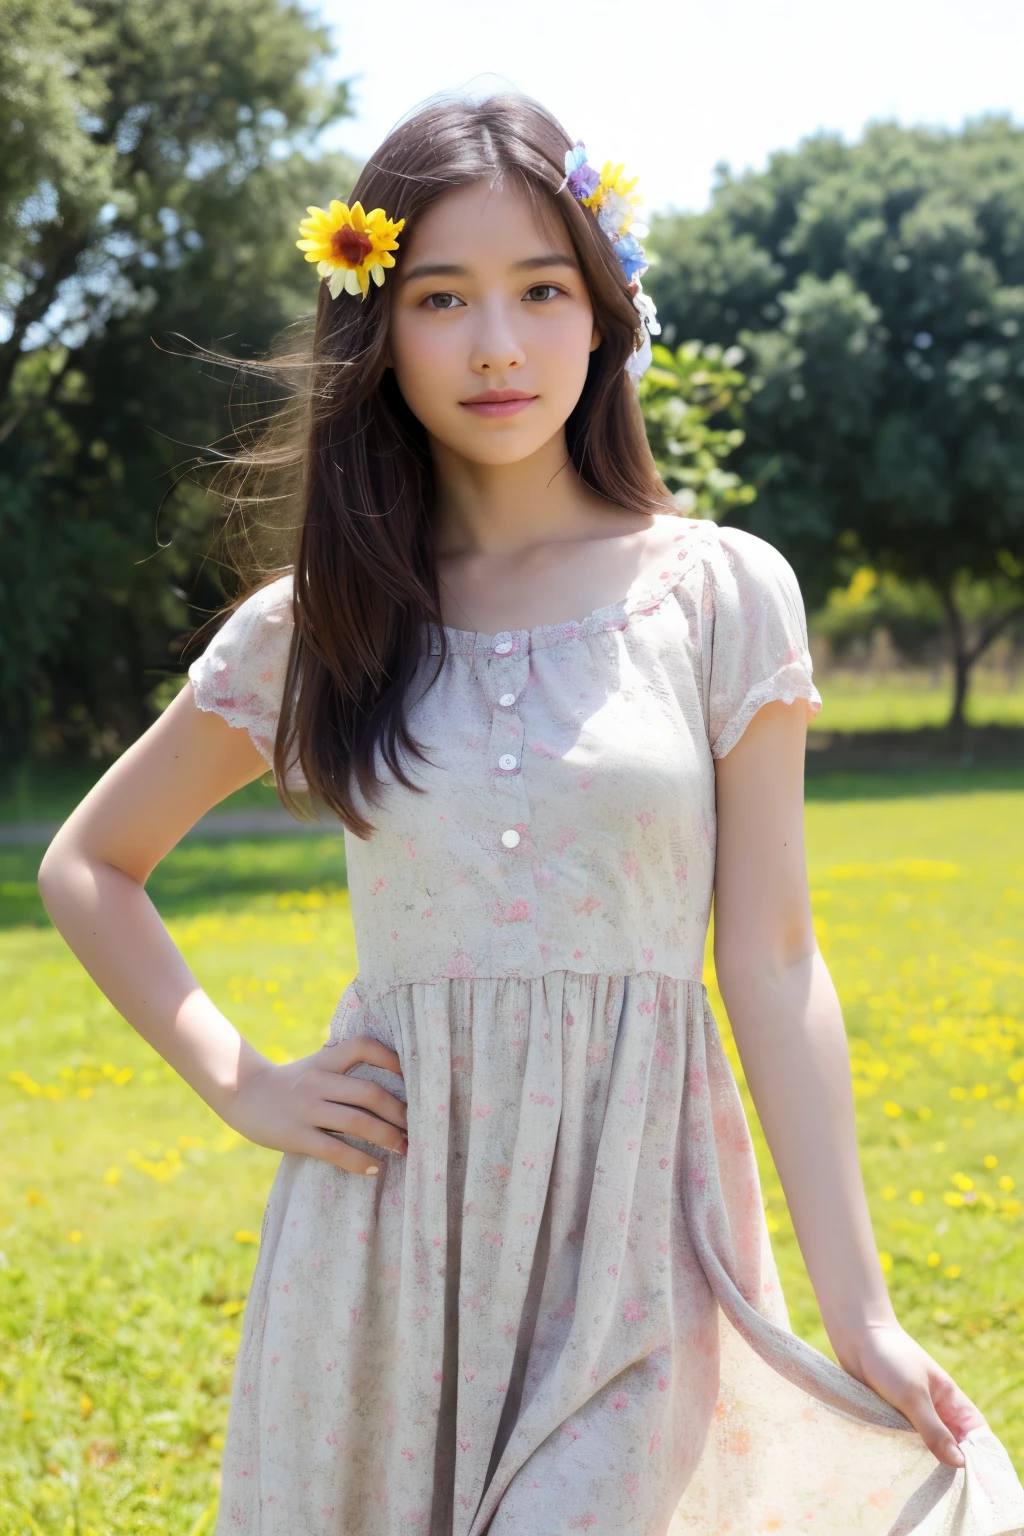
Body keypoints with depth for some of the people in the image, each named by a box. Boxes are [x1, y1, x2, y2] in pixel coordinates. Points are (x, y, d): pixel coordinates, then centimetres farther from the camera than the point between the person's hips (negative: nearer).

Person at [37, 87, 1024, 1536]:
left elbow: (771, 961, -2)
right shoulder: (315, 625, 3)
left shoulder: (720, 591, -1)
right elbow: (86, 866, 15)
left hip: (632, 1236, -2)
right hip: (387, 1234, 2)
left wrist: (861, 1313, -5)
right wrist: (240, 1083, 2)